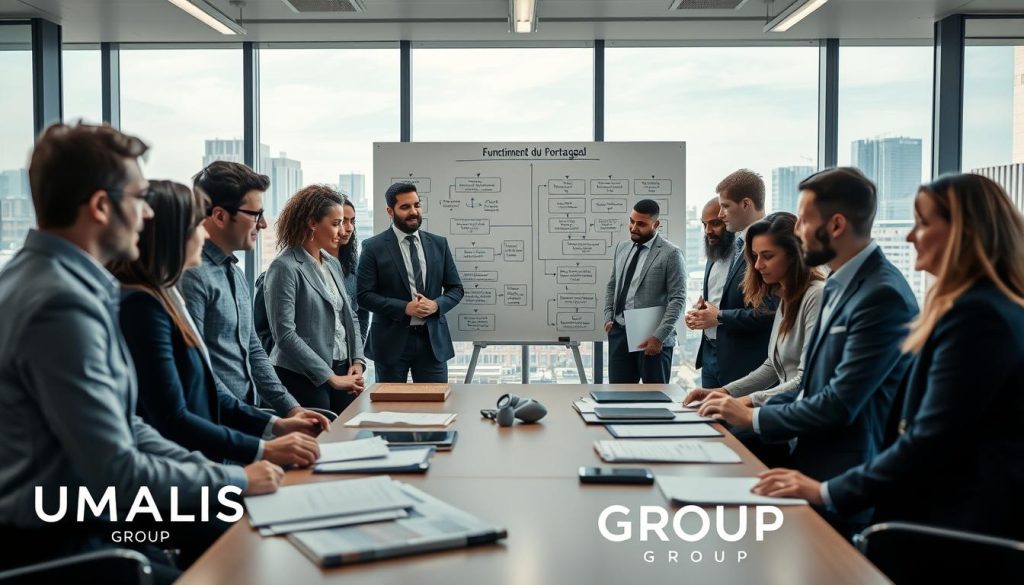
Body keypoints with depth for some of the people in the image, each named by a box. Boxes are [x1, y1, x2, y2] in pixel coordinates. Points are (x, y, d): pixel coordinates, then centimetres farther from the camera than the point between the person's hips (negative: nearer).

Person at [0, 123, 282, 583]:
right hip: (54, 546, -9)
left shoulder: (71, 280, 6)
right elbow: (116, 475, -26)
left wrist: (211, 473, 1)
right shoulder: (62, 303, -26)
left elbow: (123, 425, 10)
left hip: (82, 514, 10)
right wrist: (235, 481, -12)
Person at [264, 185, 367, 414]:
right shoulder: (285, 267, -11)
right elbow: (285, 334, -16)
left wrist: (358, 361, 3)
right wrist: (330, 377, -16)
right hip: (303, 377, -7)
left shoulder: (333, 263, 13)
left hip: (342, 370, 7)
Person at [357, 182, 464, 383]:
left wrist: (436, 305, -10)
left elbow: (456, 288, 11)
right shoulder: (373, 247, -2)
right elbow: (363, 295, -7)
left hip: (433, 339, 3)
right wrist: (405, 308, -17)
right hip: (391, 341, -2)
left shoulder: (439, 244, 8)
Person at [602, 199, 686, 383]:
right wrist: (608, 317, 6)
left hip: (652, 337, -5)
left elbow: (678, 299, -12)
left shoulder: (670, 254, -8)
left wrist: (659, 336, -18)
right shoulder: (622, 247, 11)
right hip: (619, 333, 5)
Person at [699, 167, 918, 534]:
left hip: (838, 484, -8)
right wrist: (755, 408, 5)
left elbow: (839, 404, -21)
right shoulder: (841, 284, 12)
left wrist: (755, 418, -10)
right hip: (806, 457, 8)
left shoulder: (883, 295, -19)